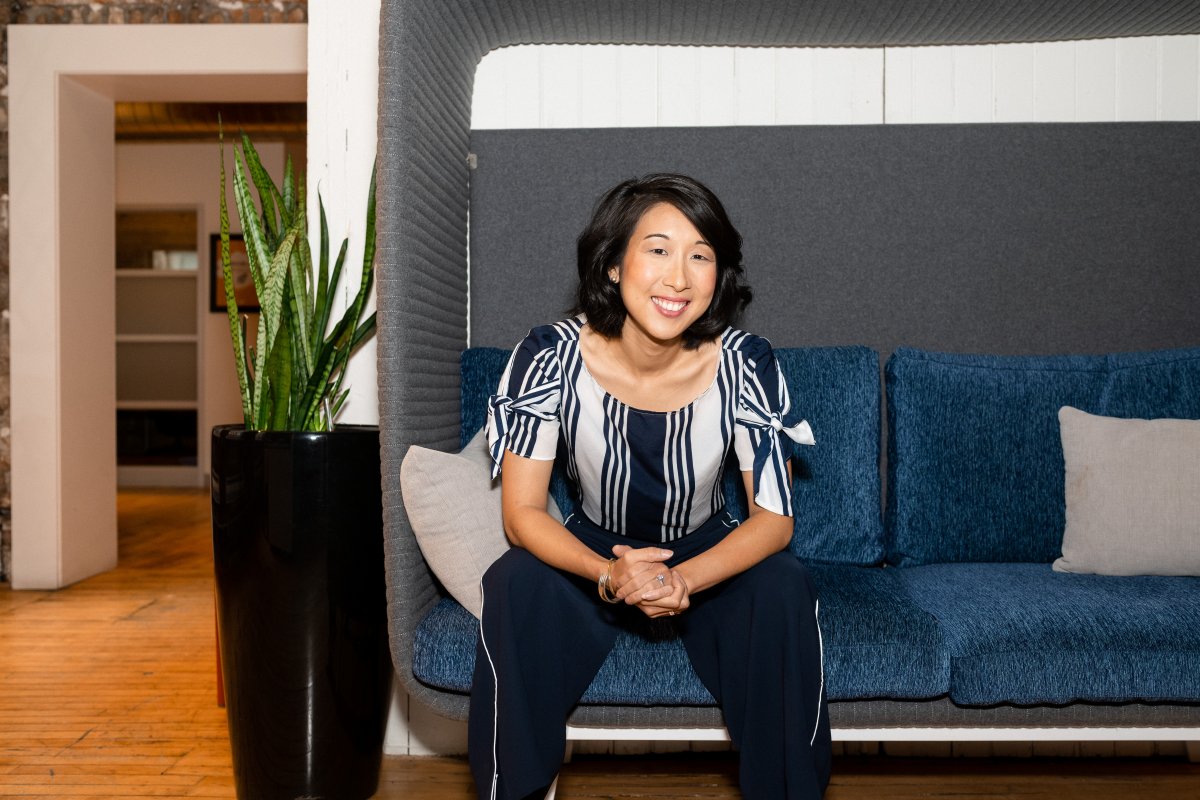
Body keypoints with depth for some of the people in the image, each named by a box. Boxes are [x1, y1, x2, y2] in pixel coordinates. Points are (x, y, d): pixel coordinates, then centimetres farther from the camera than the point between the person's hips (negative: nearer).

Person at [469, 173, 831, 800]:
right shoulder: (552, 356, -23)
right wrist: (609, 576, -38)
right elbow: (521, 513, -19)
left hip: (708, 556, 1)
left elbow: (774, 517, -17)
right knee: (514, 585, -29)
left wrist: (682, 579, -35)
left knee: (783, 590, -28)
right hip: (593, 554, 0)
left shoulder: (744, 363, -22)